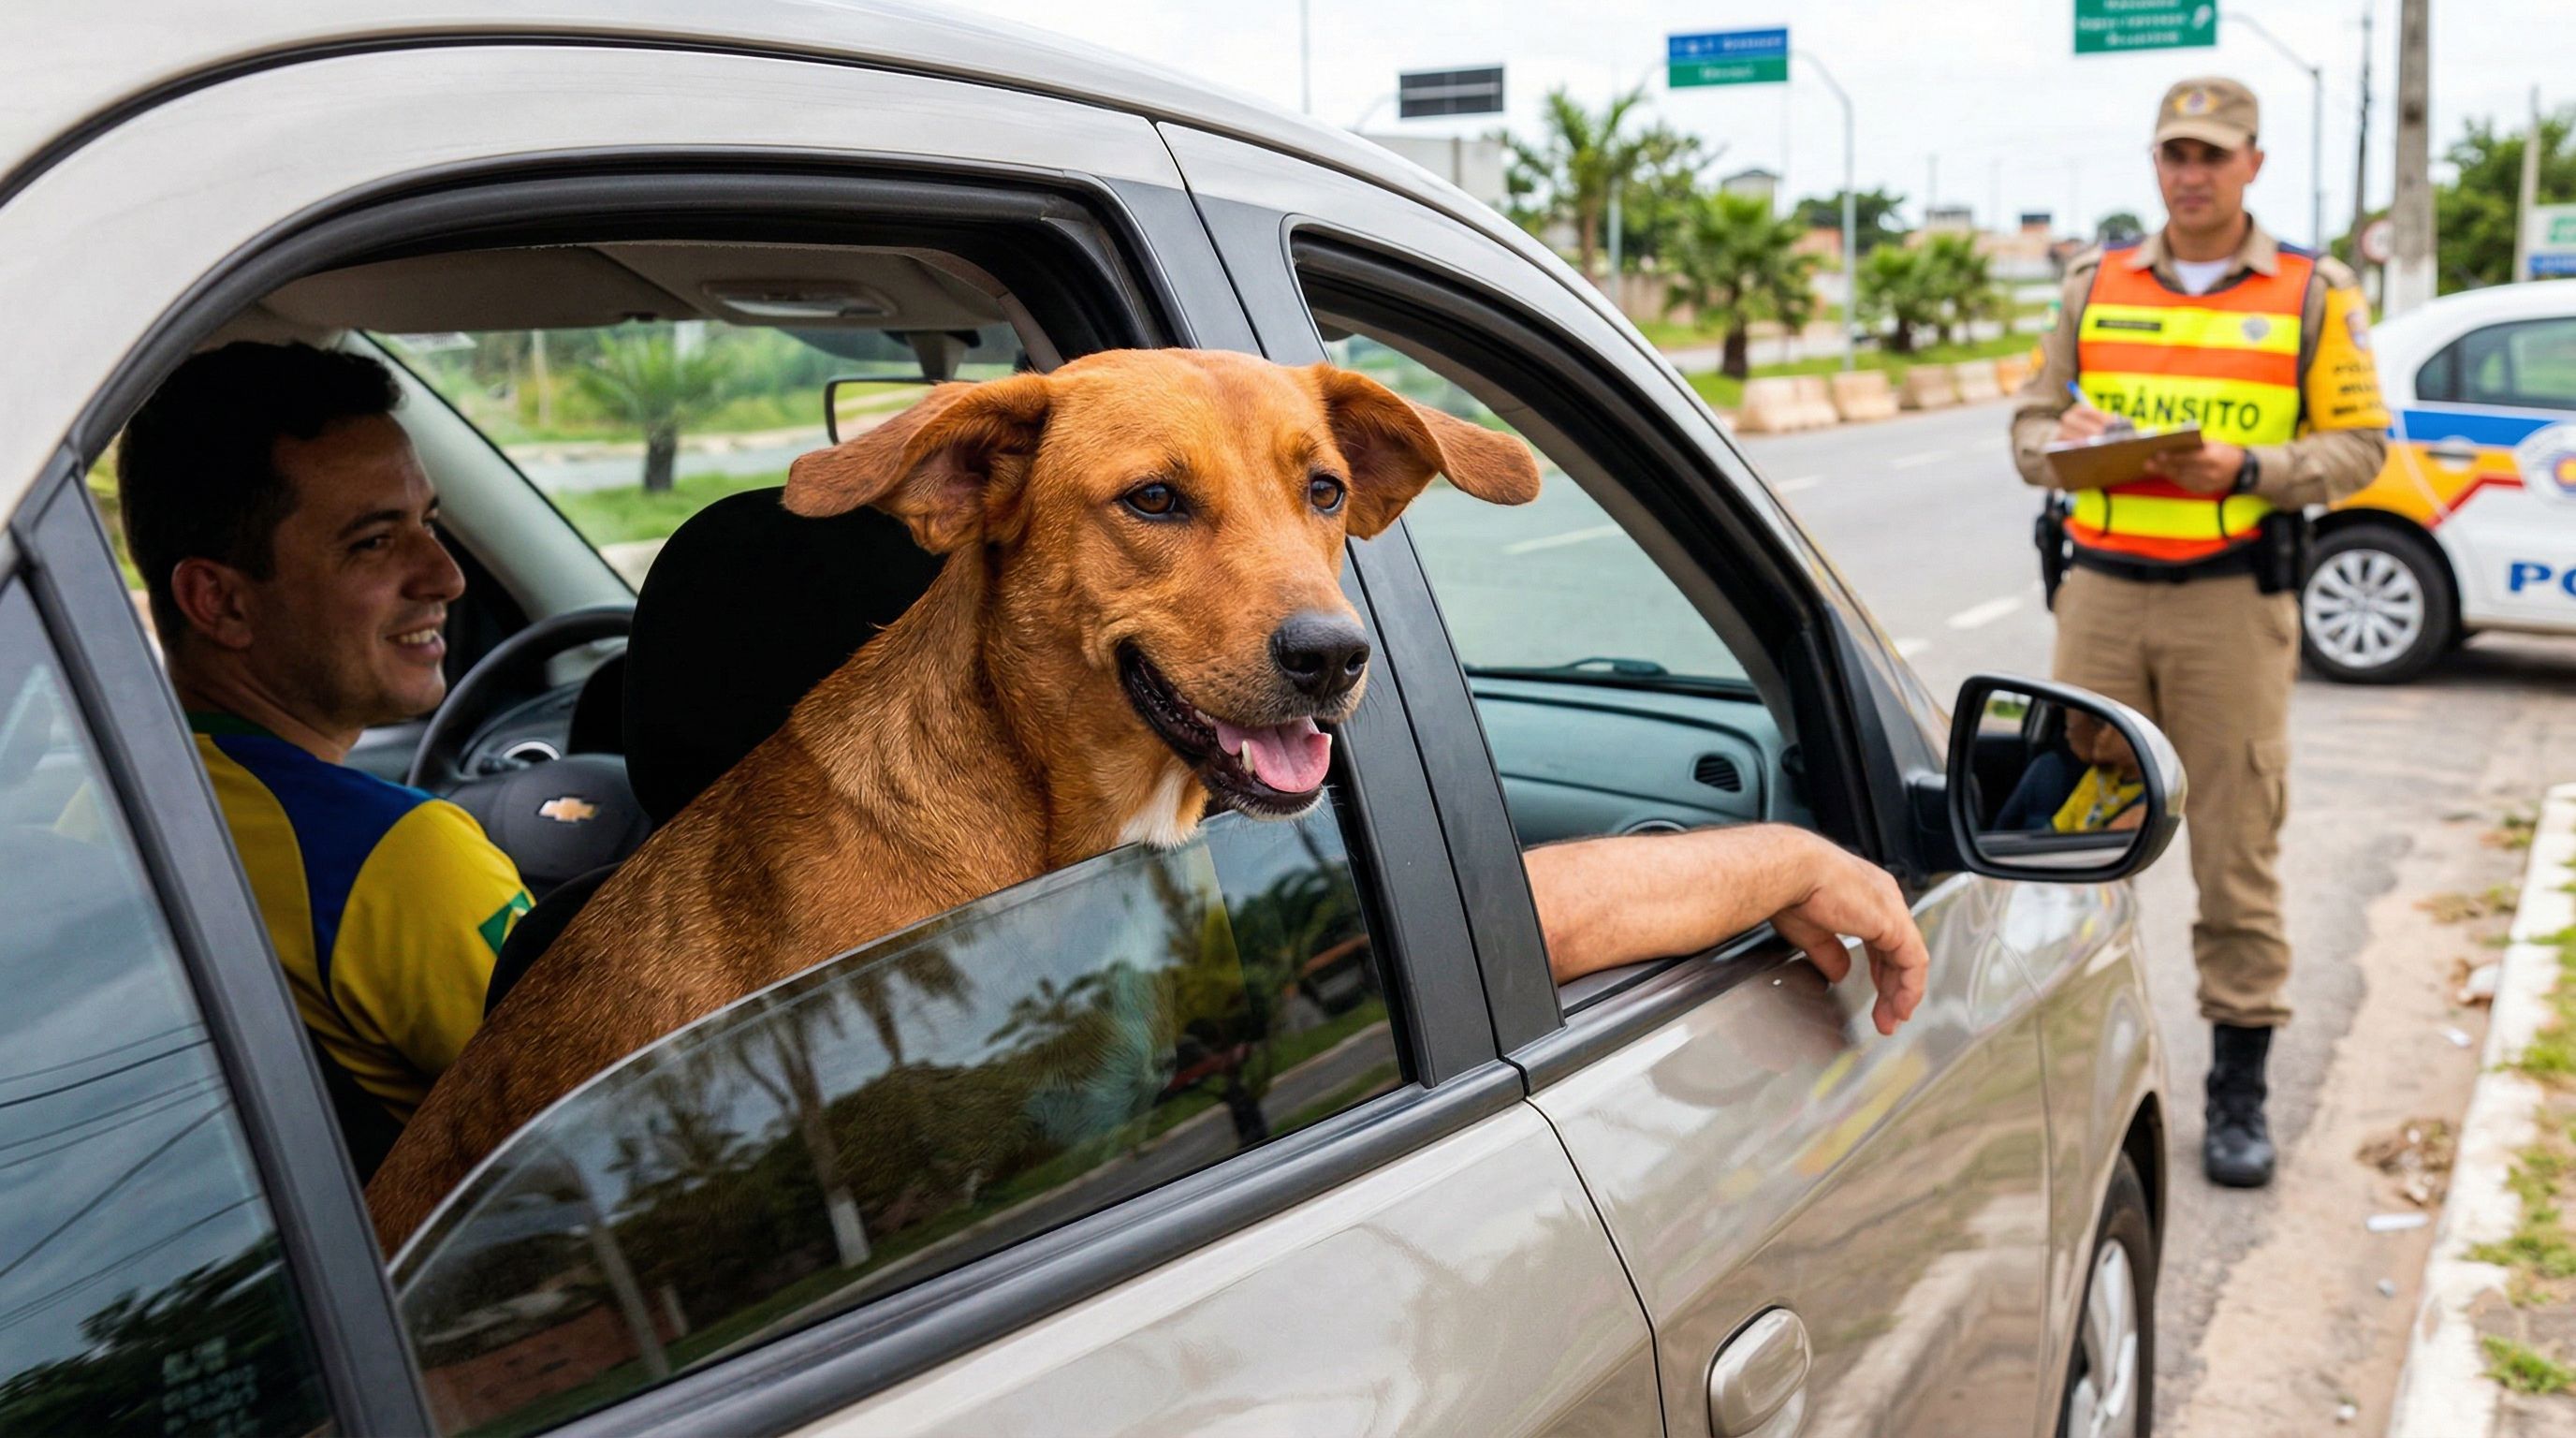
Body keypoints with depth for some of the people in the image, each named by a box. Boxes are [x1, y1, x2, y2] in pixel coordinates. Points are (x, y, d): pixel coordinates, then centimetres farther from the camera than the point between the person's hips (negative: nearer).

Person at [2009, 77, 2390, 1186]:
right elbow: (2030, 422, 14)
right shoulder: (2095, 285, 13)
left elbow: (2357, 442, 3)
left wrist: (2247, 467, -13)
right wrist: (2066, 438, -9)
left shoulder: (2313, 294, 7)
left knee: (2237, 846, -1)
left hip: (2235, 598, -2)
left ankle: (2239, 1089, 9)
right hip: (2101, 591, 2)